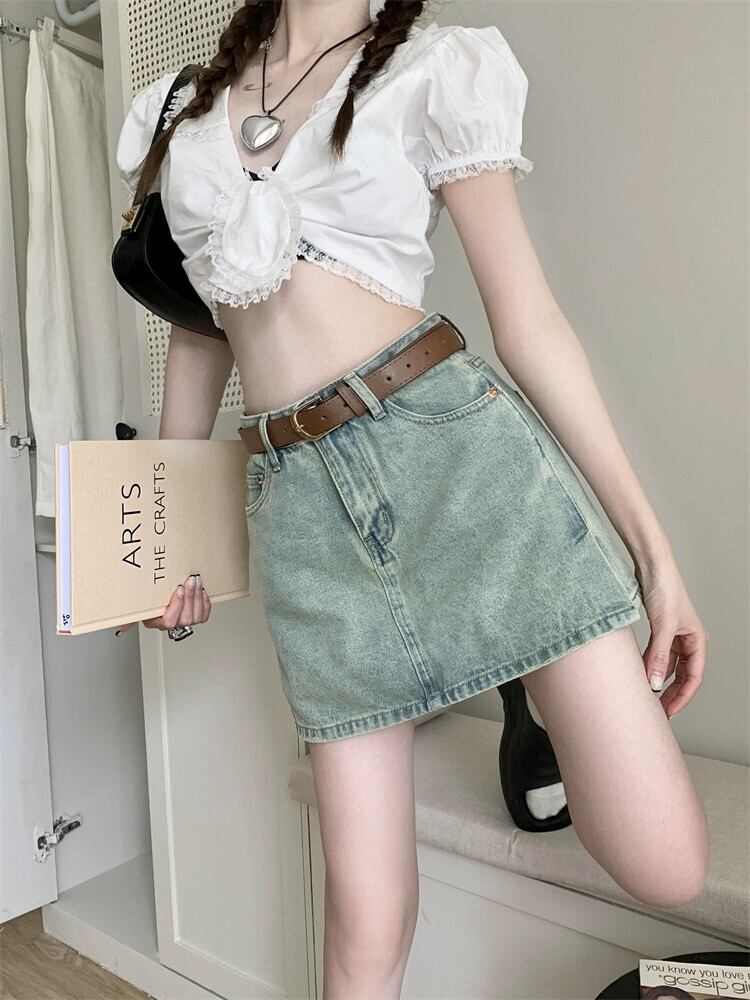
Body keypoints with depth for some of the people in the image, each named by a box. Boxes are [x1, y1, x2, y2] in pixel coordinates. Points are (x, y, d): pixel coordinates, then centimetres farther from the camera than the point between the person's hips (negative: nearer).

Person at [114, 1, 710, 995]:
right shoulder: (183, 106, 21)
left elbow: (532, 324, 2)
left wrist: (654, 546, 0)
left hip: (455, 441, -2)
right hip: (296, 496, 3)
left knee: (665, 866, -5)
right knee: (367, 917, 4)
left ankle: (545, 696, 26)